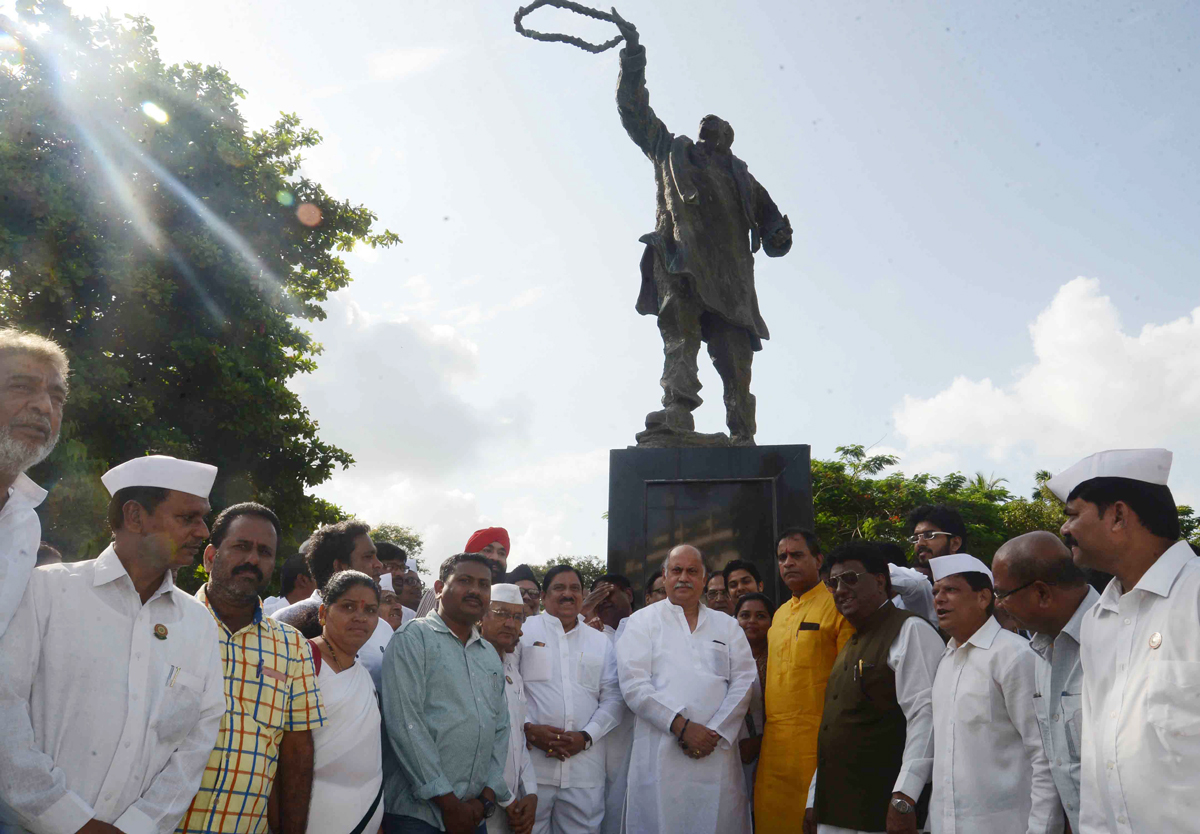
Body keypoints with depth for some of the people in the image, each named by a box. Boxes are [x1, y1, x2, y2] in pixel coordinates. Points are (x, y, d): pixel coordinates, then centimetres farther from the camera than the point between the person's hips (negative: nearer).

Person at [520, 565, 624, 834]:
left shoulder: (601, 642, 16)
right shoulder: (523, 630, 5)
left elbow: (612, 699, 10)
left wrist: (586, 737, -4)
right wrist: (528, 728, -13)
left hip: (585, 769, 3)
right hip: (531, 763, -3)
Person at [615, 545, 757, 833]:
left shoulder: (728, 626, 16)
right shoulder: (642, 621, 7)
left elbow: (743, 682, 6)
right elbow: (634, 684, -4)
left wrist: (715, 733, -8)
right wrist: (682, 726, -13)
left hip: (717, 754, 2)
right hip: (660, 755, -2)